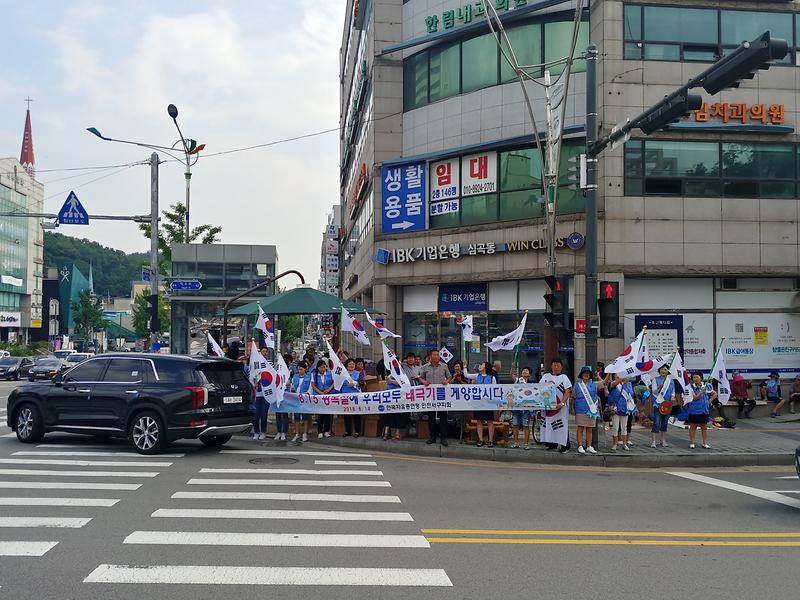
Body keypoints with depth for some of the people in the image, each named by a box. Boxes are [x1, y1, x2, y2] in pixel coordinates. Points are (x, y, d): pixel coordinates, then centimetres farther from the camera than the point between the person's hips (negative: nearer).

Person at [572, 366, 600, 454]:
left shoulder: (594, 384, 11)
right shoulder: (577, 384, 5)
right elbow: (573, 397, 7)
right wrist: (572, 408, 1)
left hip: (591, 410, 2)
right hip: (580, 410, -2)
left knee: (590, 429, 8)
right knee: (580, 429, -2)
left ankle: (589, 447, 15)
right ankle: (580, 447, 1)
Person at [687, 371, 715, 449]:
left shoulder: (706, 386, 3)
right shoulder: (692, 387, -7)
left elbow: (714, 394, 16)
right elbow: (695, 397, -18)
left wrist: (709, 400, 5)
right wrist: (701, 392, -32)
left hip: (704, 410, 3)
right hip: (694, 410, -3)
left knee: (704, 426, 8)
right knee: (693, 426, 3)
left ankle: (705, 443, 14)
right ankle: (692, 443, 10)